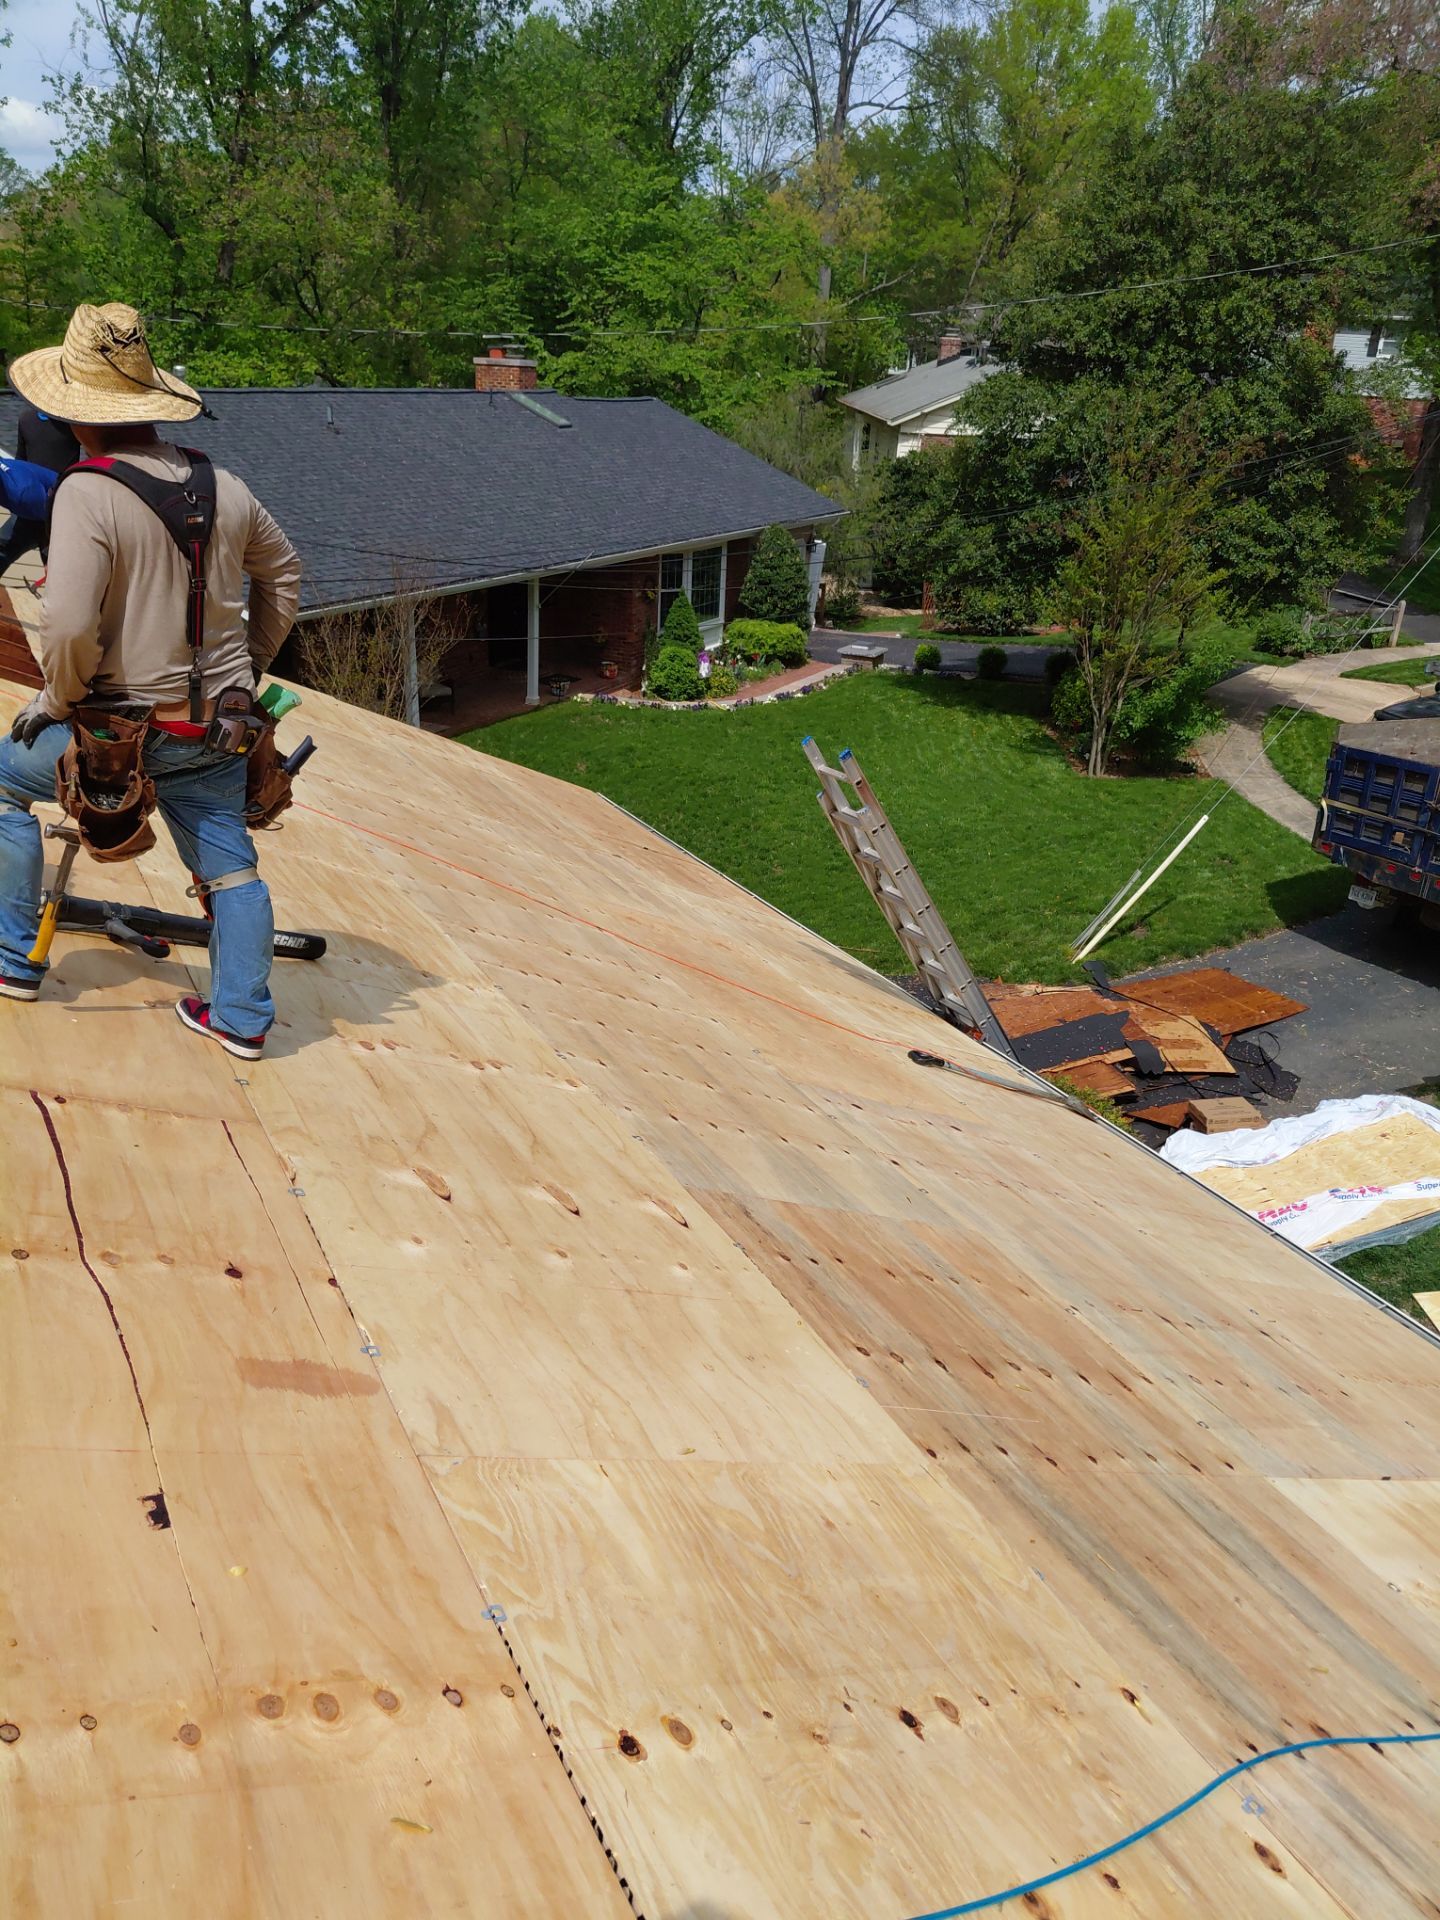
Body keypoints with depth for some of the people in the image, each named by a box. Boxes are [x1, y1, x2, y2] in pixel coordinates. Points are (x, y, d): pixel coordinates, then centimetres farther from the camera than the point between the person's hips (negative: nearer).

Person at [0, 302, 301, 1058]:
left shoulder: (87, 493, -16)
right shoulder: (224, 485, 2)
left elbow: (68, 626, -24)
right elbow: (283, 575, 16)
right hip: (216, 722, 5)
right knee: (228, 864, 13)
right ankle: (241, 1017, 16)